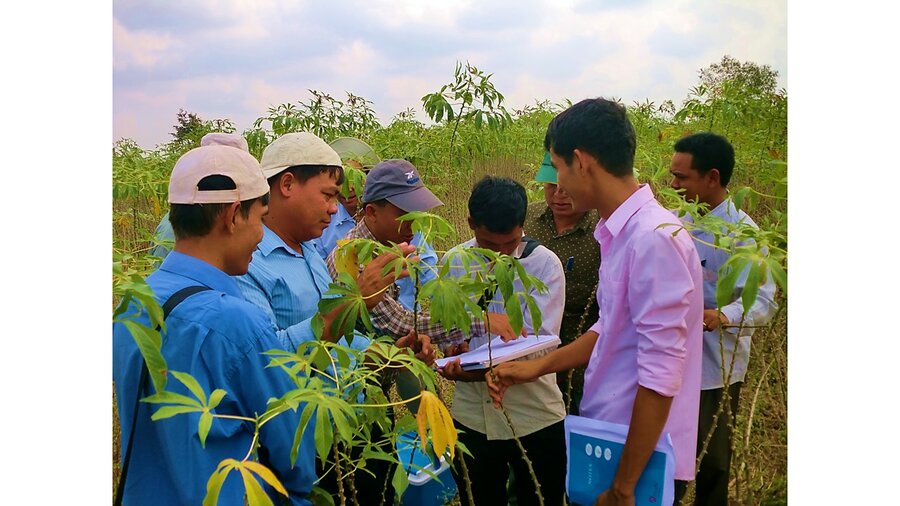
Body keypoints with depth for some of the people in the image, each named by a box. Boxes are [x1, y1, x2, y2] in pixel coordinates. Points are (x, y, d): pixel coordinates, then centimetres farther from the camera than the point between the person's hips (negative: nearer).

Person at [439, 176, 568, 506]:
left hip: (535, 417, -2)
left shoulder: (545, 264, -11)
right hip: (471, 416, 3)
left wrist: (483, 367, -34)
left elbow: (538, 342, -19)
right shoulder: (453, 262, -1)